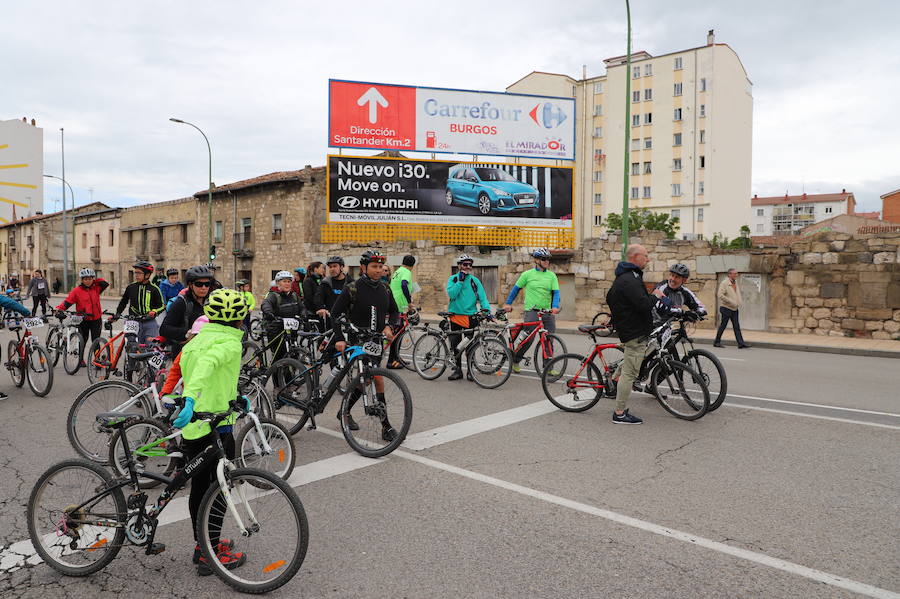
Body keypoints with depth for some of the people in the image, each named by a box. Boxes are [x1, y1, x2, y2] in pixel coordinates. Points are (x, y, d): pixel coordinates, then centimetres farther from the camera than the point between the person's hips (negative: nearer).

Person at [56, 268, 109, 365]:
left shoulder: (96, 288, 4)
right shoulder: (77, 291, -5)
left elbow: (106, 284, -6)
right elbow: (68, 301, -9)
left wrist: (95, 280, -2)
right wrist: (59, 310, -22)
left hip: (96, 319, 1)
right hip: (83, 320, -1)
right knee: (82, 340, 10)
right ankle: (81, 360, 24)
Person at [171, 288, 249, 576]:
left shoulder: (196, 341, 12)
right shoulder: (230, 343, -14)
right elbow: (206, 365, -34)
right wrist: (190, 401, -45)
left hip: (191, 425, 8)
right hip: (216, 426, -8)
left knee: (199, 486, 18)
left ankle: (202, 544, 32)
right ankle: (210, 555, 11)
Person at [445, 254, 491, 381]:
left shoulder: (475, 280, 5)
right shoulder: (453, 279, 5)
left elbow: (482, 297, -2)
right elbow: (452, 294, -11)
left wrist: (487, 309, -17)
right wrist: (460, 280, -13)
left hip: (470, 316, -1)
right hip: (455, 315, 1)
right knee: (455, 345, 6)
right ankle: (458, 369, 17)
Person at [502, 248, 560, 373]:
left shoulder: (551, 275, 7)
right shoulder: (528, 274, 1)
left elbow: (556, 292, 1)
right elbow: (516, 288, 11)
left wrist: (555, 306, -17)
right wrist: (508, 303, 12)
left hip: (548, 311, 3)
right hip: (532, 310, -3)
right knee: (528, 338, -7)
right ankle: (515, 360, 14)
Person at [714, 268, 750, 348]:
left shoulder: (735, 283, 13)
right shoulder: (724, 283, -11)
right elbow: (720, 295, -21)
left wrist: (738, 303, 12)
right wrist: (731, 302, -21)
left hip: (734, 309, 7)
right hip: (726, 308, -7)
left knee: (736, 326, 2)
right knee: (723, 325, -1)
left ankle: (741, 343, -1)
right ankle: (717, 342, 10)